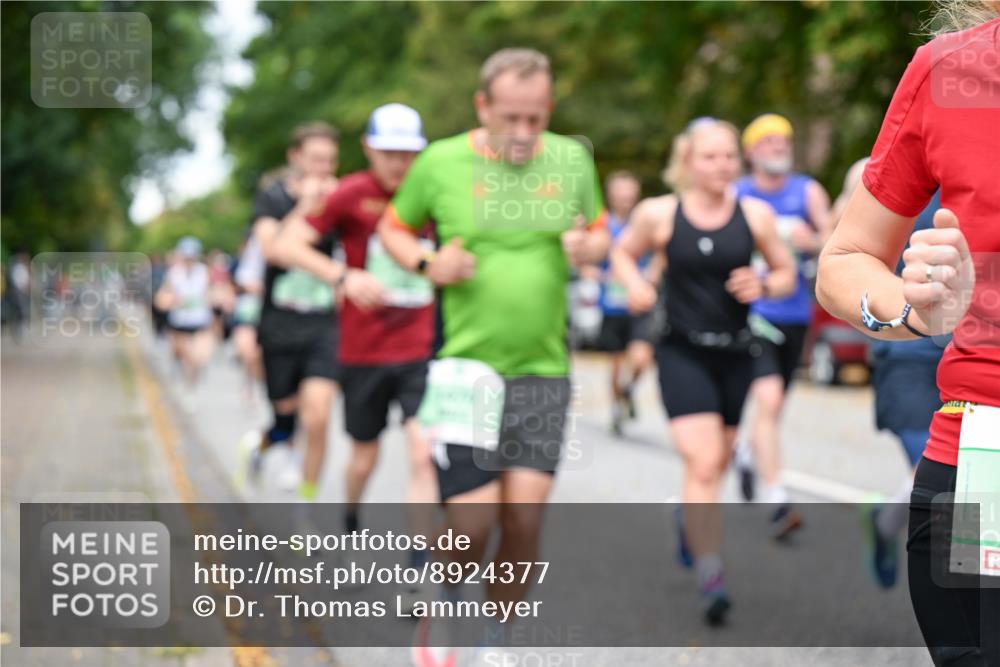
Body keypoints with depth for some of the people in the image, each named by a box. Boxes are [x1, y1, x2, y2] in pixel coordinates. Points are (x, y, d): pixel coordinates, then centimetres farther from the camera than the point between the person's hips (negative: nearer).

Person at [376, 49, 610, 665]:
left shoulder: (572, 159, 4)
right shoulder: (440, 163, -3)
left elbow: (600, 232, 18)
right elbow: (393, 228, 11)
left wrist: (587, 246, -6)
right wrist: (426, 263, -9)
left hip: (543, 371, 2)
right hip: (465, 366, -2)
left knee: (524, 525, -3)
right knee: (472, 524, -8)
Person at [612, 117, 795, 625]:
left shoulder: (755, 214, 1)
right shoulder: (659, 214, -3)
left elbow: (787, 273, 11)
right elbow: (623, 252, 14)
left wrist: (764, 286, -11)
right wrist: (634, 284, -6)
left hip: (736, 354, 3)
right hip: (682, 353, -3)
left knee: (716, 463, 15)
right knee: (703, 461, -16)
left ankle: (691, 520, 47)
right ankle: (710, 576, -15)